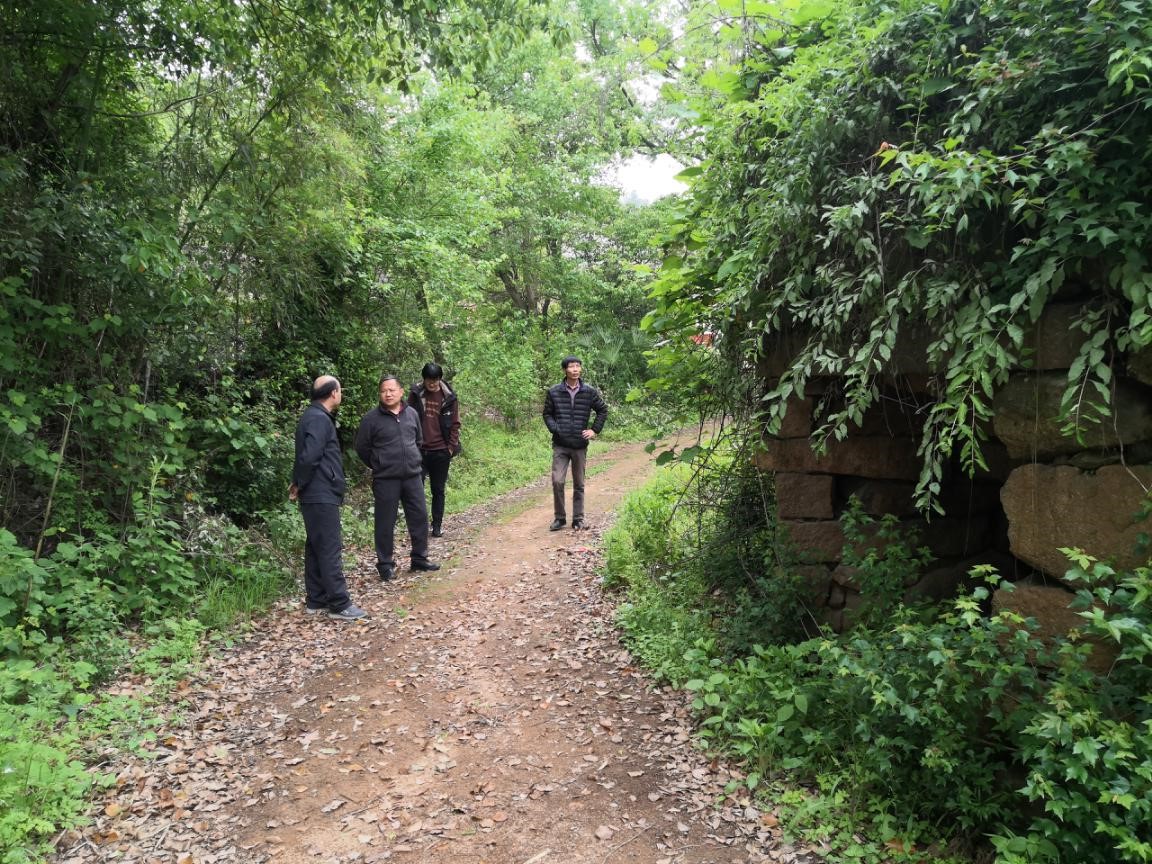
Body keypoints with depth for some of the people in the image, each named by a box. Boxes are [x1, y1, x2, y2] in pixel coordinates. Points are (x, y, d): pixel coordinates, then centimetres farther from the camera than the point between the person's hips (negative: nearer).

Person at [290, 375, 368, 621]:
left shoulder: (316, 416, 16)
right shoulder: (319, 419, -17)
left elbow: (306, 455, 18)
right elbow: (309, 457, -25)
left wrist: (298, 483, 12)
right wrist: (300, 485, -11)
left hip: (318, 495, 10)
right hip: (322, 496, -10)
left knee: (316, 548, 14)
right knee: (330, 549, -7)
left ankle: (316, 600, 21)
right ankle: (340, 605, -3)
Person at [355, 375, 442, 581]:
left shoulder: (412, 413, 5)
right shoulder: (371, 418, -7)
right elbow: (362, 448, 1)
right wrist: (378, 465, 7)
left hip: (413, 475, 4)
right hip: (386, 480, -4)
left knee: (420, 517, 9)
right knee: (385, 523, 2)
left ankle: (419, 558, 23)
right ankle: (385, 565, 14)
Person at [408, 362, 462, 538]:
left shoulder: (449, 397, -2)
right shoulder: (415, 394, -1)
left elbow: (455, 424, 2)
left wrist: (451, 447, -4)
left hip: (441, 451, 0)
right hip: (418, 450, 1)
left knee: (438, 490, 9)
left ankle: (437, 525, 17)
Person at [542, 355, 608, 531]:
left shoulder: (590, 392, 1)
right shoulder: (554, 392, -1)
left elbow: (603, 410, 13)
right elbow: (547, 414, 9)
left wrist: (595, 430, 4)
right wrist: (554, 429, -8)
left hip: (580, 445, 1)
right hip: (560, 445, -1)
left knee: (579, 485, 9)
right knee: (557, 481, -10)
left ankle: (578, 519, 21)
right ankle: (559, 518, 6)